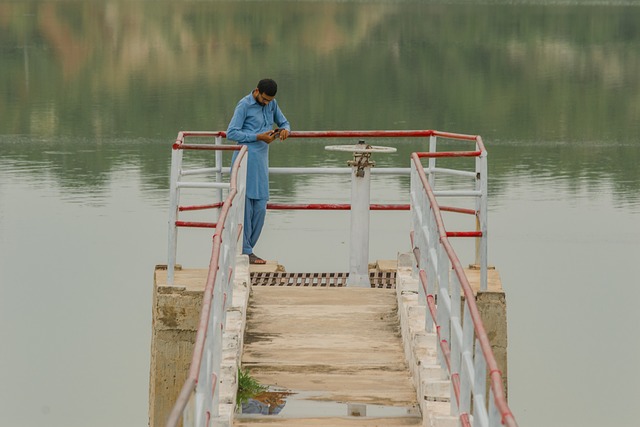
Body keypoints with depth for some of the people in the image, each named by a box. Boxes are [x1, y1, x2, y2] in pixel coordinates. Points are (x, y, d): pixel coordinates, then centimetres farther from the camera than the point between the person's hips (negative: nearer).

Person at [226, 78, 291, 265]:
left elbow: (284, 122, 24)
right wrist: (258, 137, -17)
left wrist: (285, 130, -2)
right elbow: (231, 133, -11)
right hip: (246, 160, -7)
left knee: (260, 208, 7)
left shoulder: (272, 104, 13)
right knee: (245, 206, -6)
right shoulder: (244, 105, -7)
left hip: (261, 160, 7)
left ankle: (246, 249, 15)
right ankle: (244, 251, -3)